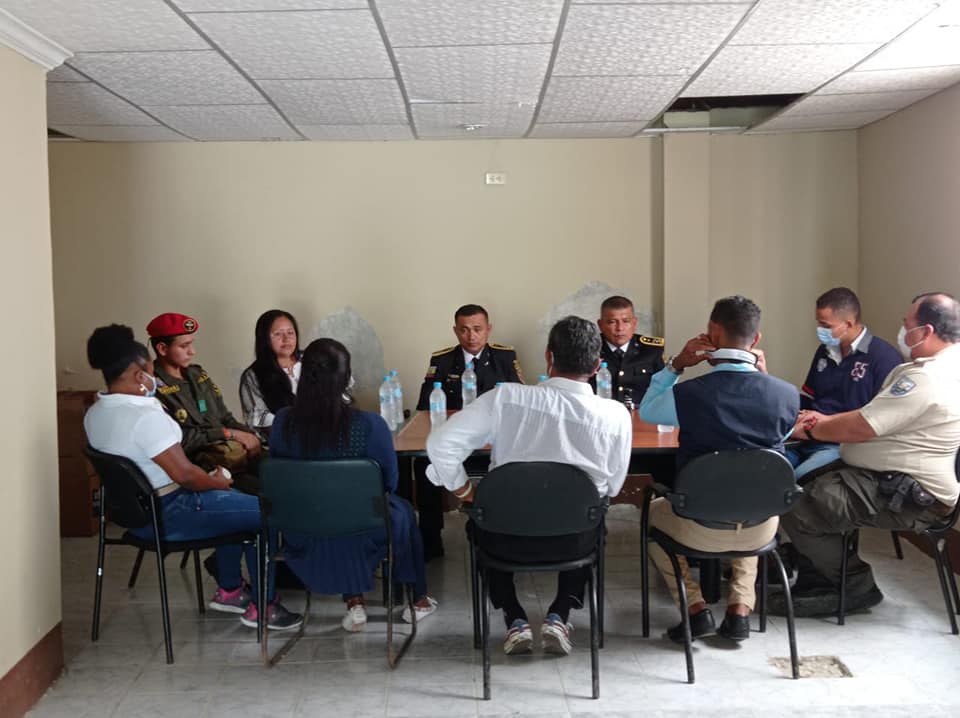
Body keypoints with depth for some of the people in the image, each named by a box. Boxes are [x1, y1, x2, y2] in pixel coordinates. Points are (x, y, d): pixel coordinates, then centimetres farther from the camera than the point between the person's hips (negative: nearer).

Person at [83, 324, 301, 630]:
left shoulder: (94, 413, 3)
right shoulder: (145, 417, -28)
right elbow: (183, 474, -26)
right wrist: (219, 482, -9)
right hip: (166, 515, -10)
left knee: (235, 503, 27)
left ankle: (229, 590, 32)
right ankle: (262, 606, 7)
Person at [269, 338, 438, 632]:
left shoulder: (283, 422, -16)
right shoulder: (369, 425, -25)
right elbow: (390, 482, -9)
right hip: (361, 534, -2)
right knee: (403, 511, 31)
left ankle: (354, 603, 34)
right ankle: (418, 600, 48)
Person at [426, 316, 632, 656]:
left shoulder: (506, 398, -15)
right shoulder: (616, 415, -12)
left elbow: (441, 443, -14)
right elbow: (611, 488, 1)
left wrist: (462, 489, 2)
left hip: (509, 539, -1)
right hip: (572, 543, 1)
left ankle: (515, 620, 24)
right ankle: (559, 617, 22)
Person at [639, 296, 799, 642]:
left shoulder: (688, 394, -21)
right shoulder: (787, 394, -14)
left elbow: (646, 411, 2)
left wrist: (675, 364, 0)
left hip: (701, 529, -3)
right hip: (762, 528, 3)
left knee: (654, 510, 31)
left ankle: (696, 608, 19)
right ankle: (740, 609, 26)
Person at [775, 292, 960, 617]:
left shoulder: (927, 379, -24)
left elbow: (860, 428, -22)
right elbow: (873, 416, 17)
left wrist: (810, 429, -5)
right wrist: (824, 420, 5)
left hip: (909, 496, -11)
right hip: (899, 479, 11)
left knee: (797, 508, -16)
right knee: (802, 485, 9)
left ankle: (858, 587, 4)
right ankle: (818, 584, 13)